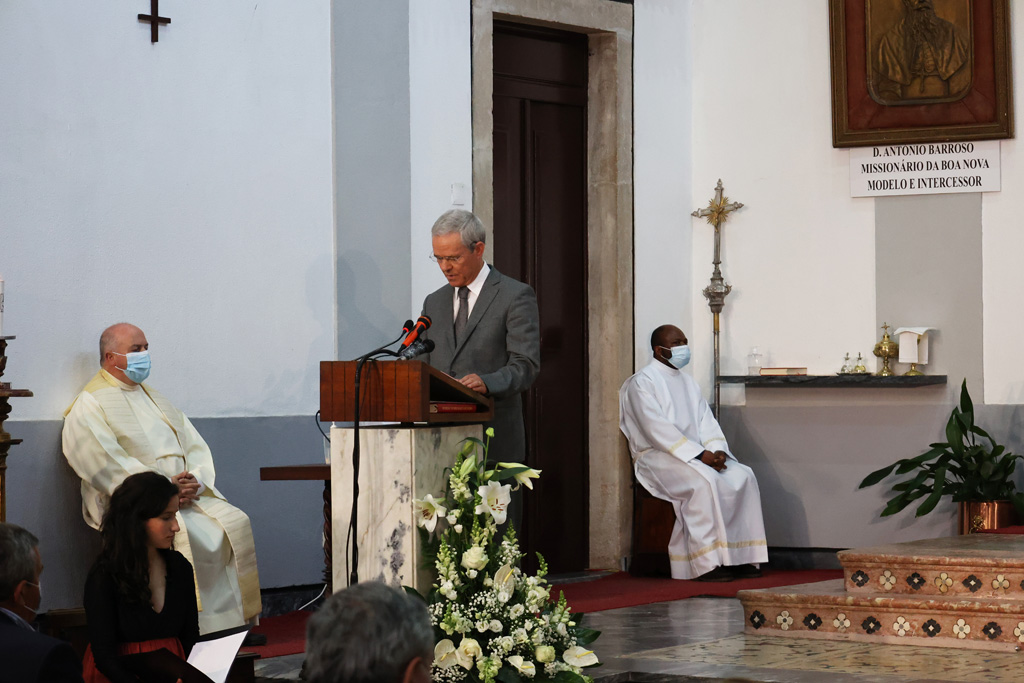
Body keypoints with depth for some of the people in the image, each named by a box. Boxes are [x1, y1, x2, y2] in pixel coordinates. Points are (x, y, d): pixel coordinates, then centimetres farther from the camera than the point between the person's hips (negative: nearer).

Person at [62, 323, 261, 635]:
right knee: (176, 532, -34)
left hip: (186, 494, 7)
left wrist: (195, 482, -5)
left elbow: (196, 447, 18)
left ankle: (234, 623, -14)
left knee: (234, 523, -16)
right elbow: (105, 463, -13)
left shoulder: (155, 399, 25)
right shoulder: (89, 406, 2)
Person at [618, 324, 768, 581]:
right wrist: (698, 454, -23)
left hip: (695, 456, 8)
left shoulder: (687, 382, 20)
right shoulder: (642, 383, -5)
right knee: (704, 481, -34)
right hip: (656, 456, -8)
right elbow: (657, 429, -17)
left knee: (742, 476, -15)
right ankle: (707, 564, -35)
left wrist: (717, 450, -9)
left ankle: (741, 557, -17)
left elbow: (706, 421, 13)